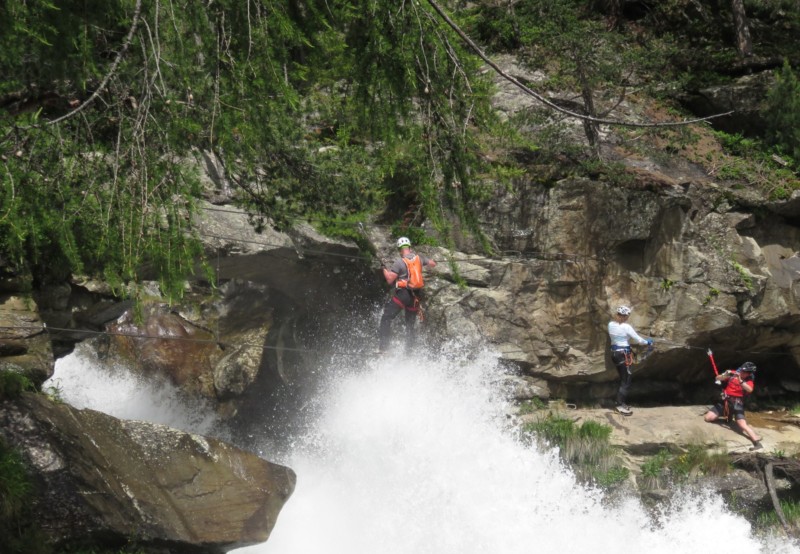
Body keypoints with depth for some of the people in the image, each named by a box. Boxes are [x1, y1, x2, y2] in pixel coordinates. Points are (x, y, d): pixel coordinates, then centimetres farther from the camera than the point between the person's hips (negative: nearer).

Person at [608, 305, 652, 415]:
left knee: (623, 379, 18)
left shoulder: (611, 324, 1)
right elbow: (638, 340, -11)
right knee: (626, 381, -1)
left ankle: (621, 403, 22)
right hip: (624, 355, -8)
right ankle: (620, 405, -4)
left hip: (614, 353, 8)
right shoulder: (626, 327, -18)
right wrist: (647, 342, 8)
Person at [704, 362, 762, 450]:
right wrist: (726, 375, -23)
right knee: (708, 418, -6)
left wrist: (740, 381, -38)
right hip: (725, 401, 3)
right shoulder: (733, 373, 1)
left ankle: (757, 442, -21)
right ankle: (727, 416, 21)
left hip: (737, 403, -3)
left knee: (742, 425, -23)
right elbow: (718, 378, -2)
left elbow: (749, 390, -25)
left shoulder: (749, 381, -3)